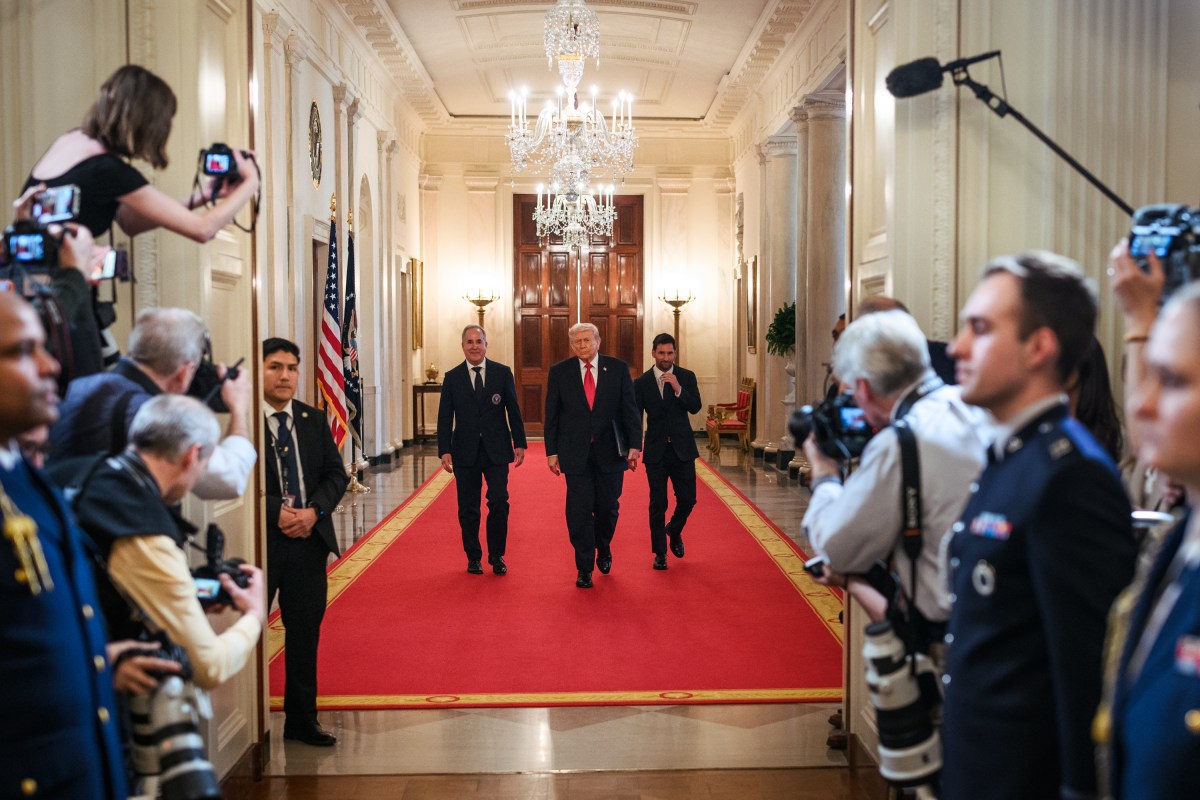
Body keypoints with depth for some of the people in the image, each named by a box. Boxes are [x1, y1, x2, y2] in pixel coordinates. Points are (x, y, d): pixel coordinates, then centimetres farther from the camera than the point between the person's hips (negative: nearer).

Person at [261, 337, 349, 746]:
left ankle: (301, 719, 26)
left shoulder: (314, 420, 10)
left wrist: (314, 511, -7)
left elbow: (336, 474, 9)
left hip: (308, 539, 5)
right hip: (260, 540, -5)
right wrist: (276, 512, -18)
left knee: (305, 631, 12)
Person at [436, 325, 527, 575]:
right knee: (468, 508, 6)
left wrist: (519, 443, 0)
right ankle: (473, 557, 20)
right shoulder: (452, 378, 3)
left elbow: (513, 411, 4)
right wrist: (445, 450, -6)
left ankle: (496, 556, 12)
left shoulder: (502, 373, 3)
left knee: (499, 503, -4)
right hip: (465, 452, 1)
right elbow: (444, 418, 2)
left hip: (496, 450, 0)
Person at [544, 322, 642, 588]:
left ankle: (603, 549, 37)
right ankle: (584, 568, 11)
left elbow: (630, 409, 1)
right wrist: (551, 451, 0)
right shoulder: (559, 372, 1)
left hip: (610, 451, 1)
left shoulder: (618, 368, 1)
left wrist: (634, 445, -6)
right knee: (579, 511, 0)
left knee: (608, 507, 8)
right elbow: (551, 415, 3)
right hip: (575, 453, 0)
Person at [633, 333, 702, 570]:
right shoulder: (642, 382, -1)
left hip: (682, 448, 1)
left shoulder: (686, 377, 1)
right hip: (656, 451, -1)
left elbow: (695, 407, -10)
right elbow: (635, 417, 1)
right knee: (658, 504, 2)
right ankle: (660, 552, 13)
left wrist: (678, 388, -23)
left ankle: (674, 531, 34)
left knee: (687, 499, 3)